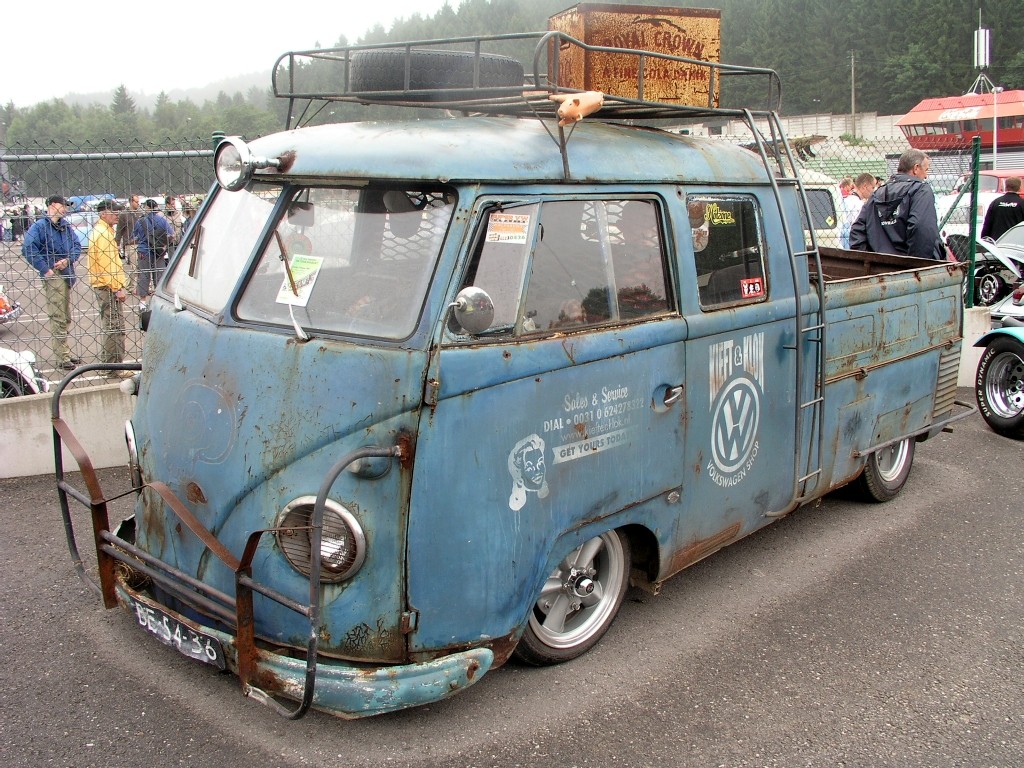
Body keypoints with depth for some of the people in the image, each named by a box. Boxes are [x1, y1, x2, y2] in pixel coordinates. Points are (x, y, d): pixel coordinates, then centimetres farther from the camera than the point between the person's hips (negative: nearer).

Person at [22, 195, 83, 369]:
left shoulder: (66, 226, 12)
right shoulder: (39, 226, -8)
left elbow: (77, 245, 10)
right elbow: (28, 249, -16)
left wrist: (68, 259, -9)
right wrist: (45, 269, -18)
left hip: (67, 274, 7)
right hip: (52, 276, -7)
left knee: (66, 318, 16)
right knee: (58, 318, -6)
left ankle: (66, 354, 27)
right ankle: (62, 358, -2)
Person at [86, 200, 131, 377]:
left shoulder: (101, 231, 18)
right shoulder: (104, 234, -15)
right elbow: (107, 265, -21)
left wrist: (118, 286, 22)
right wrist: (118, 288, -20)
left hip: (104, 286, 11)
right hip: (108, 287, -11)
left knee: (110, 326, 19)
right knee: (115, 328, -9)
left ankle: (107, 363, 28)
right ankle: (114, 369, -8)